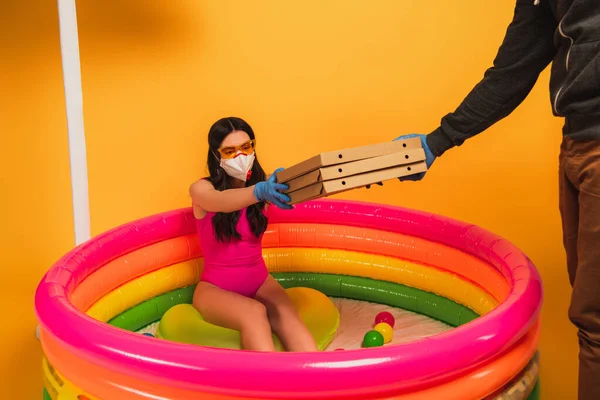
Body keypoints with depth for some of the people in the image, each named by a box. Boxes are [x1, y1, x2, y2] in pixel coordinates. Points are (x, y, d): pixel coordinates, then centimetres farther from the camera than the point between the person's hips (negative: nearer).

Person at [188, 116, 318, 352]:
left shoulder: (263, 182, 1)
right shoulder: (201, 189, -10)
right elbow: (221, 201, -33)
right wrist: (259, 192, -56)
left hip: (259, 282, 3)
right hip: (216, 288, -3)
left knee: (288, 318, -29)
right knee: (253, 313, -35)